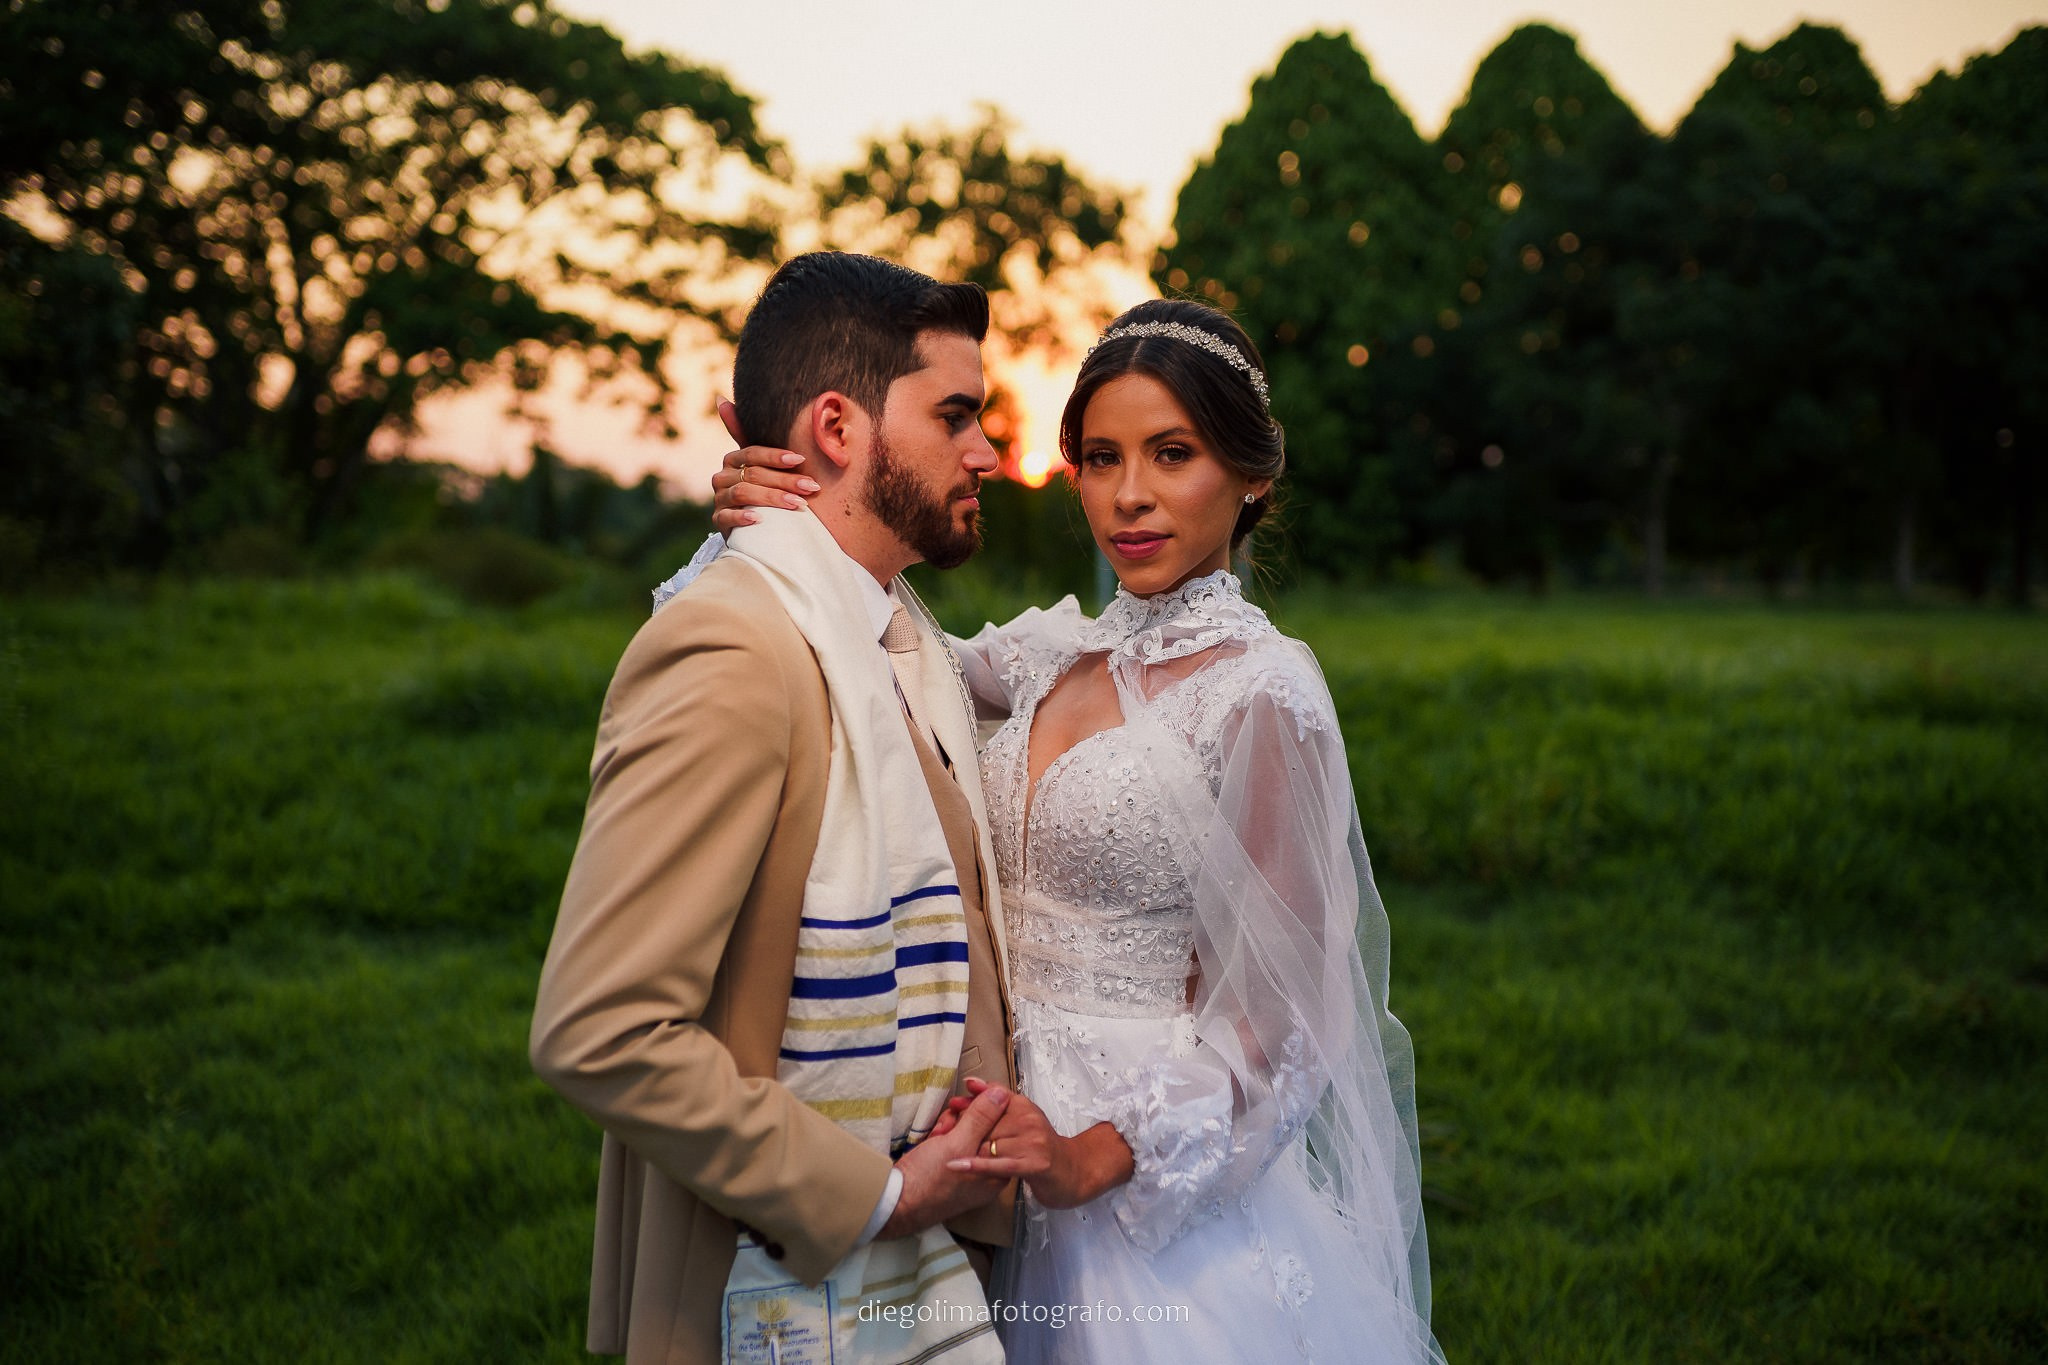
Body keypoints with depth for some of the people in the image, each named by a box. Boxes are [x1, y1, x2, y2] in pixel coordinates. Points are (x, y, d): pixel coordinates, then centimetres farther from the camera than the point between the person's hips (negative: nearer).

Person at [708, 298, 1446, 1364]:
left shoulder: (1260, 688, -14)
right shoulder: (1060, 651, 5)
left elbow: (1275, 1007, -14)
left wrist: (1099, 1156, -24)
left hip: (1172, 1179, -6)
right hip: (1028, 1130, 6)